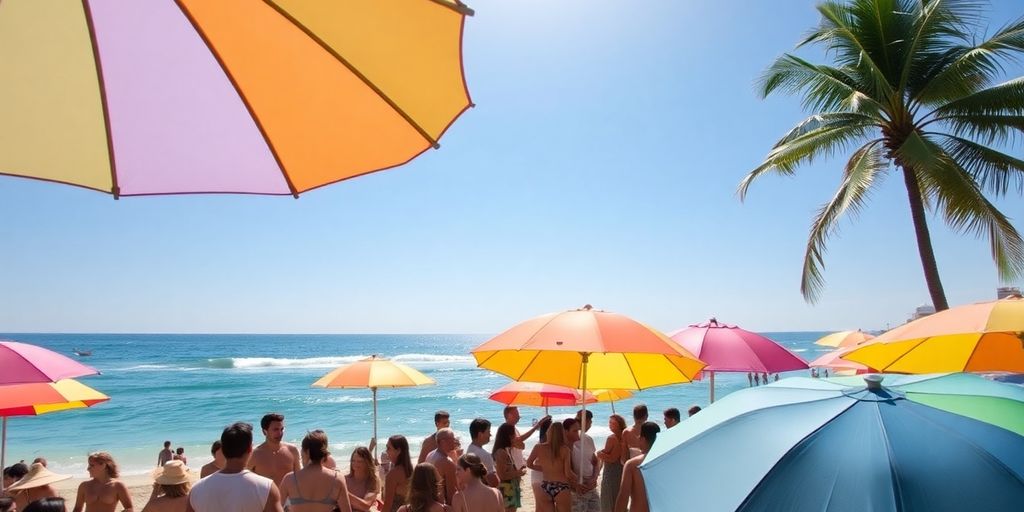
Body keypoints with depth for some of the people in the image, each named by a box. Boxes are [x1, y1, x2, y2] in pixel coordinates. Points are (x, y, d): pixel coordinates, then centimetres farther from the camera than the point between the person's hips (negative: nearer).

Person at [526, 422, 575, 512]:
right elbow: (568, 473, -11)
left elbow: (529, 464, 12)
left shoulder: (539, 447, -1)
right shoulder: (564, 449, -9)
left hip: (545, 487, 3)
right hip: (561, 488, -3)